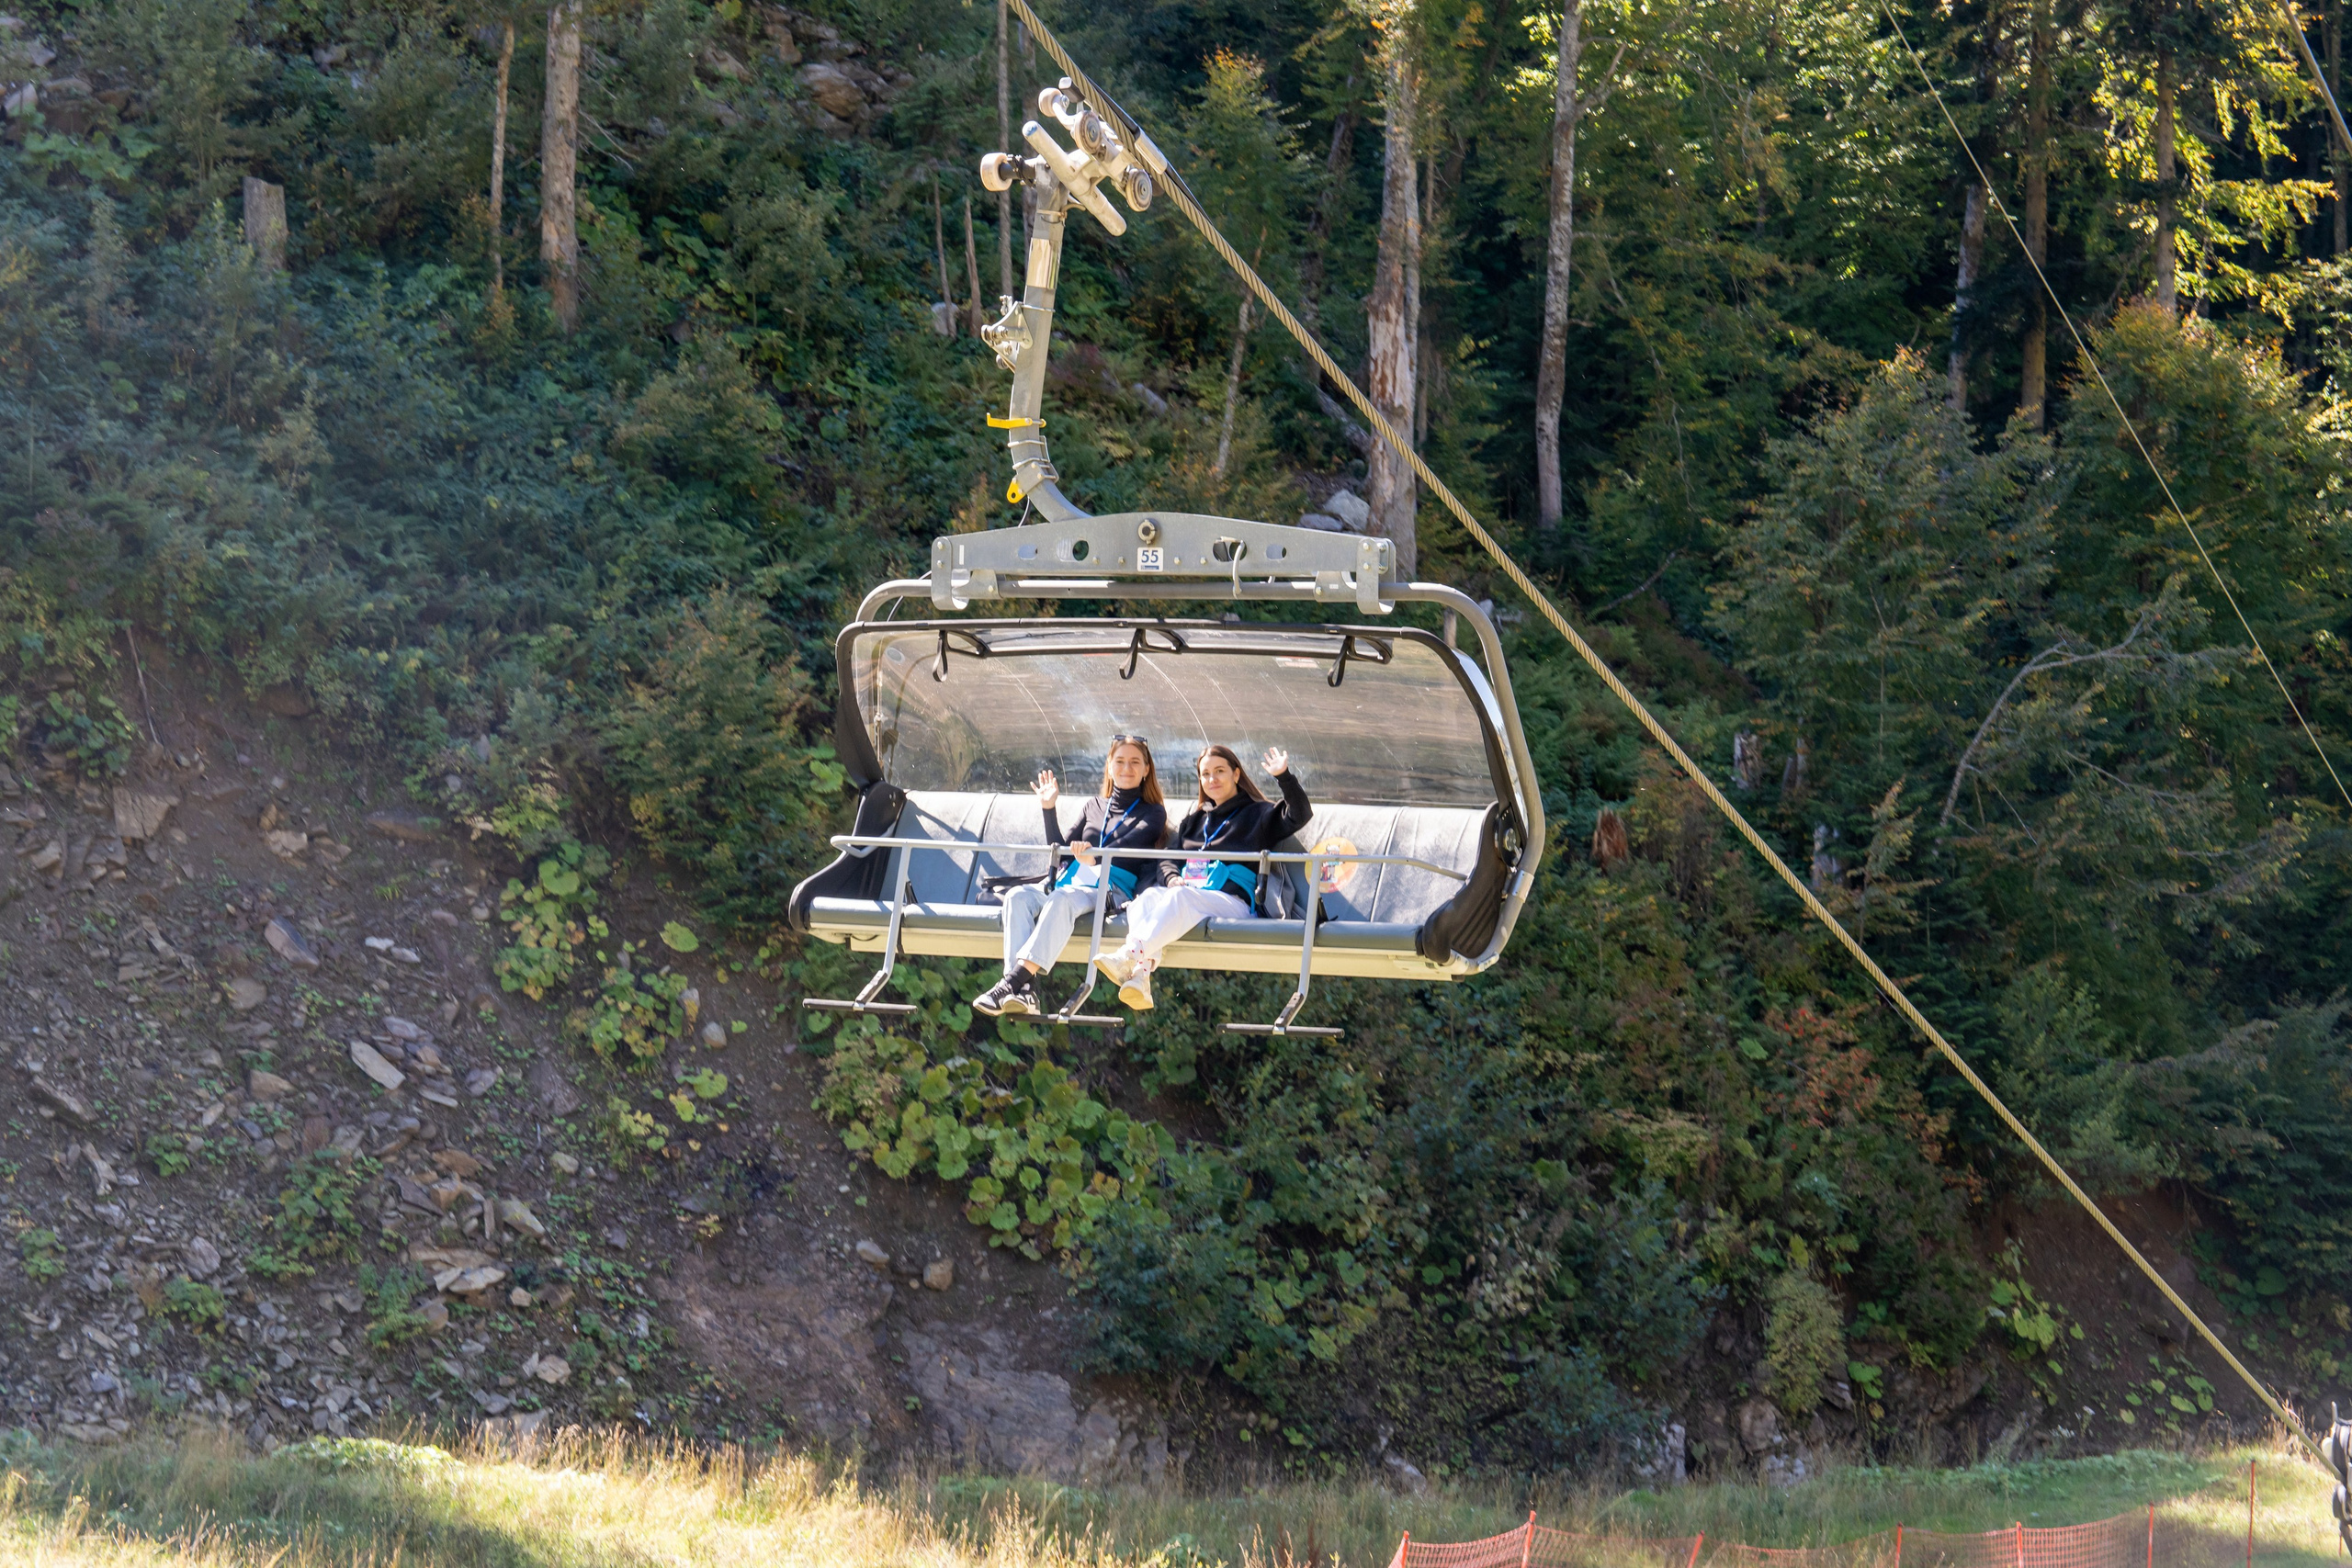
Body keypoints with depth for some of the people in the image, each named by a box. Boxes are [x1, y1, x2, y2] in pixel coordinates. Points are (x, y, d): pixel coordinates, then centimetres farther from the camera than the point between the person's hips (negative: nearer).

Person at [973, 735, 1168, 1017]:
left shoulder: (1152, 813, 12)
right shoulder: (1094, 806, 27)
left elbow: (1128, 846, -10)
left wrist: (1095, 856, -31)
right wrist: (1049, 810, 13)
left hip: (1111, 890, -5)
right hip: (1069, 881, 5)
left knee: (1062, 899, -38)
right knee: (1018, 896, -26)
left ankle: (1013, 981, -51)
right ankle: (1024, 991, -43)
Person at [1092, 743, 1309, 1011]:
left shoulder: (1258, 813, 18)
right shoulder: (1194, 819, 33)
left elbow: (1300, 815, 2)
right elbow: (1168, 857, 25)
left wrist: (1284, 777, -10)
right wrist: (1171, 877, 1)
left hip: (1232, 902, -5)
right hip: (1186, 892, 5)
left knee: (1180, 897, -37)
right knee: (1149, 896, -31)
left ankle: (1129, 956, -57)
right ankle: (1140, 975, -53)